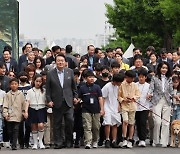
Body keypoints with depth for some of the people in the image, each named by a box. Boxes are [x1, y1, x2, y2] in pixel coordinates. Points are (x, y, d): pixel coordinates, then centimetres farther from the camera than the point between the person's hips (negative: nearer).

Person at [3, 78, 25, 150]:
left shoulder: (20, 94, 5)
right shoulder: (8, 95, 5)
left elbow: (23, 104, 12)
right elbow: (5, 105, 1)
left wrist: (23, 113, 13)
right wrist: (5, 114, -9)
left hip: (17, 115, -1)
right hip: (9, 116, 1)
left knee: (16, 130, -10)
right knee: (10, 130, 6)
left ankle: (14, 145, -12)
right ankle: (12, 143, 23)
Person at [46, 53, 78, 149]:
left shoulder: (70, 72, 7)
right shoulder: (50, 74, 2)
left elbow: (74, 86, 14)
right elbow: (48, 89, 3)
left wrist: (75, 96, 10)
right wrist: (49, 100, -4)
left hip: (68, 102, 1)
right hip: (56, 103, -1)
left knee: (70, 120, -7)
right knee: (57, 124, 2)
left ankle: (69, 141, 10)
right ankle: (58, 143, 8)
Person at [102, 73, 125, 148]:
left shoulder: (117, 87, 6)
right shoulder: (107, 87, -13)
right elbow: (103, 98, -10)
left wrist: (118, 106, 11)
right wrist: (102, 109, -13)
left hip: (115, 109, 7)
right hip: (108, 109, -7)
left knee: (115, 124, 6)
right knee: (107, 123, -17)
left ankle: (114, 141, 11)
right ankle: (107, 140, -2)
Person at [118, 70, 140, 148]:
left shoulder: (135, 85, 7)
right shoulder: (122, 85, 0)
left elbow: (138, 95, 8)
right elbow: (119, 96, 3)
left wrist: (132, 98, -10)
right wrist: (123, 100, -14)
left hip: (132, 106, 3)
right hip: (124, 106, -3)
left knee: (131, 123, 5)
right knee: (125, 121, -18)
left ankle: (130, 141, 13)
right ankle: (124, 139, -11)